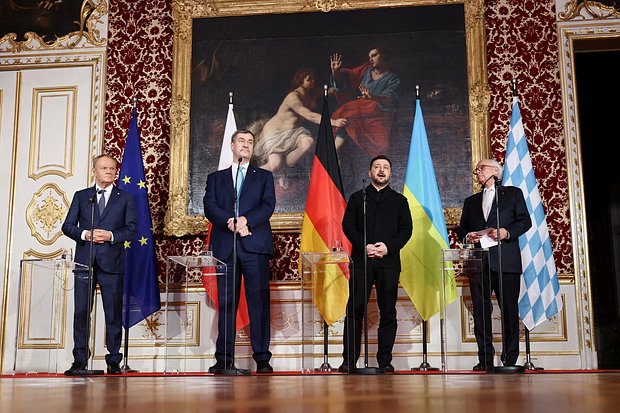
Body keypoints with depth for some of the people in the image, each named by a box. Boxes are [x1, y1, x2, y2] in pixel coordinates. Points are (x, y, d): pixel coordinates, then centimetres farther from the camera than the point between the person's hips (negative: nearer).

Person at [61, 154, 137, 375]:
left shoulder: (125, 198, 10)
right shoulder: (81, 196, 15)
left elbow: (132, 228, 3)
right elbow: (67, 226, 9)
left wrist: (111, 236, -13)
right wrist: (85, 234, -10)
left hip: (112, 261, -1)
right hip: (85, 260, 1)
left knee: (114, 312, 1)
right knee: (81, 312, -1)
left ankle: (114, 361, 8)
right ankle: (80, 360, 6)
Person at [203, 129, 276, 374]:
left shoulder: (264, 177, 18)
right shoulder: (216, 178, 19)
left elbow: (268, 205, 2)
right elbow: (209, 207, 3)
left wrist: (246, 220, -15)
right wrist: (231, 222, -15)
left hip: (255, 245, -1)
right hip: (225, 246, 1)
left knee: (259, 302, -4)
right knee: (226, 303, 1)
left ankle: (262, 358, -1)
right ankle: (224, 358, 5)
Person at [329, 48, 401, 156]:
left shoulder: (393, 78, 3)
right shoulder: (366, 69, 16)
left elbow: (388, 98, -14)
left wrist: (372, 97, -34)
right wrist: (336, 71, -11)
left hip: (378, 110, -4)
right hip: (360, 109, 4)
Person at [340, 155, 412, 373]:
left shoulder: (399, 200, 17)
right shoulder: (357, 198, 16)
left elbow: (406, 229, 8)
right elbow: (348, 225, 5)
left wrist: (388, 246, -9)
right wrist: (363, 246, -10)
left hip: (389, 261, 1)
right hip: (361, 260, -1)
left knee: (388, 312, 1)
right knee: (355, 309, -5)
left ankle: (385, 360, 7)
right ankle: (349, 359, -2)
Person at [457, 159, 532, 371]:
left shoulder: (513, 193, 13)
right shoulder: (471, 201, 25)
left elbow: (525, 221, 3)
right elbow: (461, 228, 21)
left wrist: (506, 232, -13)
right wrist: (467, 236, -1)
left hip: (506, 261, -3)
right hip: (479, 263, 3)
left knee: (509, 310, -3)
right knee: (481, 311, -1)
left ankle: (510, 359, 2)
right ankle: (485, 359, 3)